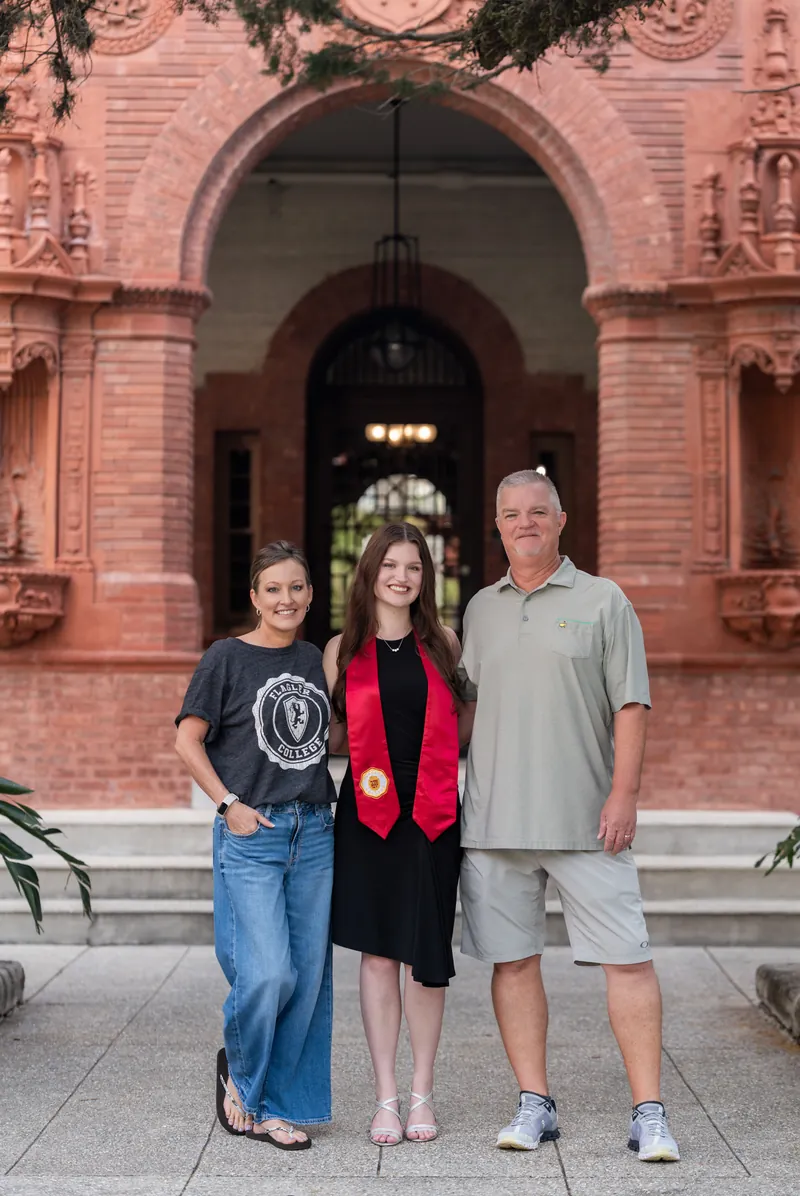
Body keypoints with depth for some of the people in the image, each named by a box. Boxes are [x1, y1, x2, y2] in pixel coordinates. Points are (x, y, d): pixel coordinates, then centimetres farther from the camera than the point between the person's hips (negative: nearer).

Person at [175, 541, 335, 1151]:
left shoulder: (319, 661, 12)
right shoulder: (228, 657, -2)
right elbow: (189, 740, -2)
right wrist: (230, 804, -10)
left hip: (314, 832, 5)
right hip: (251, 834, -5)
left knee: (309, 974, 3)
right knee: (268, 972, -13)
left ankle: (279, 1107, 16)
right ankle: (239, 1070, 15)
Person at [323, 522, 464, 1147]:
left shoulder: (442, 643, 8)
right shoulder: (344, 649, 7)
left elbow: (464, 722, 19)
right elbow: (332, 735, 14)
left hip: (432, 809, 0)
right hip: (368, 808, 0)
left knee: (425, 953, 1)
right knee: (378, 951, 2)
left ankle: (423, 1094, 14)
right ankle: (386, 1097, 10)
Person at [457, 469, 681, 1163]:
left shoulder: (603, 602, 3)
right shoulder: (481, 610, 14)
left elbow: (631, 707, -2)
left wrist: (623, 794, -11)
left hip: (586, 819, -3)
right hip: (495, 819, 3)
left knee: (627, 958, -5)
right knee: (513, 960, 5)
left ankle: (649, 1114, 0)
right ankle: (535, 1106, 14)